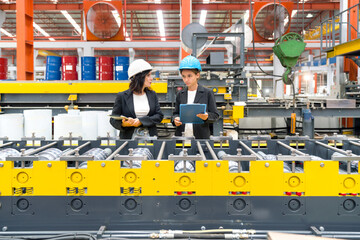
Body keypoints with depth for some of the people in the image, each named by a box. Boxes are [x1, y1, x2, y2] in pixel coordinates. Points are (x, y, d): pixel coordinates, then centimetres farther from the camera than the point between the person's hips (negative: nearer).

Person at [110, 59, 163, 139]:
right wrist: (123, 124, -16)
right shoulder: (122, 96, 4)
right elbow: (113, 119, 6)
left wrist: (141, 121, -8)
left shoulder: (152, 95, 13)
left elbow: (159, 115, 6)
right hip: (129, 138, -2)